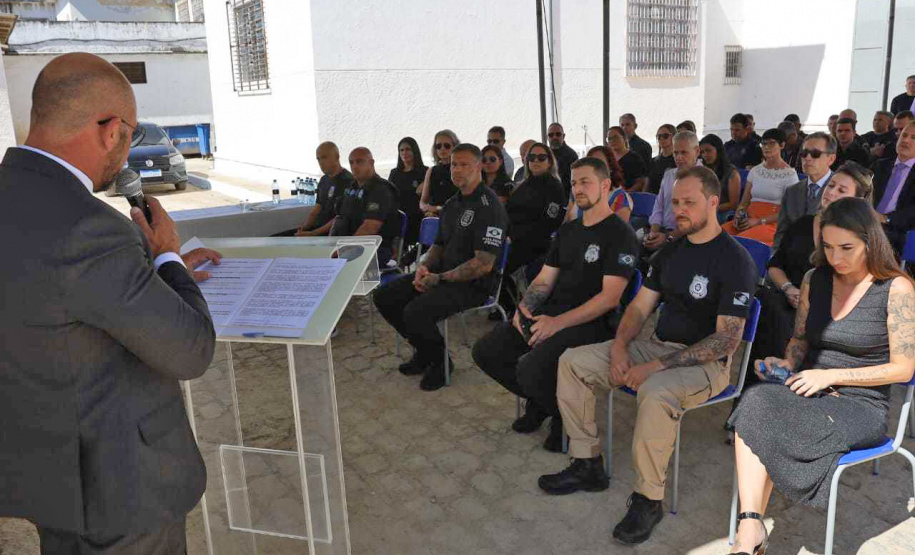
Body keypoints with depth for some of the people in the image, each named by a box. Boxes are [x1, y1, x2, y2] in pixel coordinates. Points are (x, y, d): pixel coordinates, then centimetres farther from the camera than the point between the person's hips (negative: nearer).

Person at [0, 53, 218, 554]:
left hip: (44, 456, 8)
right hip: (112, 476, -8)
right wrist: (166, 258, -8)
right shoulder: (87, 231, -31)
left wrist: (162, 271, 19)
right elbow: (190, 351, -22)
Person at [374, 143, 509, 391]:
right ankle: (424, 351, 16)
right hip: (443, 275, 9)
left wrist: (440, 279, -19)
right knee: (384, 296, 1)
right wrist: (424, 266, 0)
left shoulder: (489, 206, -15)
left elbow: (484, 264, -21)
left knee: (415, 312, -29)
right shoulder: (452, 204, 14)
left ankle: (439, 361, 0)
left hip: (472, 284, -9)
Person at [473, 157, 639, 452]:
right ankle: (539, 400, 18)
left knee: (530, 369, -30)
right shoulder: (567, 231, 19)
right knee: (485, 351, -4)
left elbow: (610, 296, -16)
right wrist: (523, 308, -3)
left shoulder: (620, 235, -7)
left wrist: (558, 323, -22)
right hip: (548, 316, 8)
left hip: (590, 324, -8)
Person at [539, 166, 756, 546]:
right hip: (657, 345, 8)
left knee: (656, 393, -40)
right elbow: (640, 305, 12)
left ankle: (648, 499, -18)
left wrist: (655, 367, -24)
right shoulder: (670, 251, 9)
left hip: (706, 362, -8)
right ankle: (587, 465, 6)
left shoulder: (735, 260, -14)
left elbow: (726, 340, -20)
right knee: (572, 362, -3)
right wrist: (620, 346, -9)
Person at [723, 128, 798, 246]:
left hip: (772, 224, -5)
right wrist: (738, 216, -5)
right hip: (749, 220, 5)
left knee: (741, 239, -36)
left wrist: (759, 221, -13)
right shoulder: (755, 171, 17)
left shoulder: (790, 174, 2)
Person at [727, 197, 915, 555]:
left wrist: (831, 375, -14)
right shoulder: (815, 280, 9)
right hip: (810, 393, 4)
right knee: (755, 399, -32)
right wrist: (787, 363, -3)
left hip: (862, 405, -4)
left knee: (769, 427, -32)